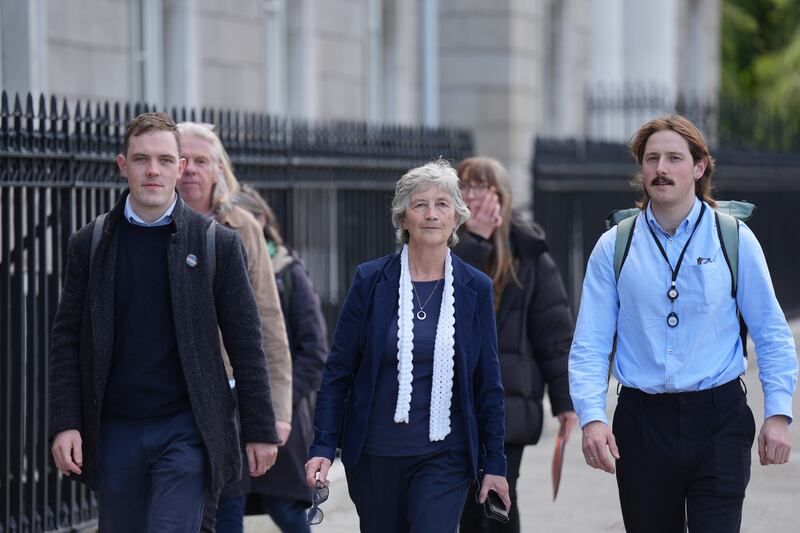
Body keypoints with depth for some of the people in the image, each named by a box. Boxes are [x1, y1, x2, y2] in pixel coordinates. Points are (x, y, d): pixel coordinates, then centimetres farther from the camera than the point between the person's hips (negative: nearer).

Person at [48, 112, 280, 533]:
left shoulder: (217, 244, 0)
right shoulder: (89, 245, 5)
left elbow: (245, 345, 1)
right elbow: (67, 339, 5)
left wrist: (260, 431, 0)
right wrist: (65, 424, -4)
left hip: (186, 430, -3)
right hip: (115, 432, 3)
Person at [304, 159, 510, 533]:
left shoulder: (476, 288, 2)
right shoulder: (371, 281, -1)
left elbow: (488, 384, 5)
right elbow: (338, 372, 1)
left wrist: (494, 464, 3)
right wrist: (322, 447, -7)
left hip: (444, 457, -1)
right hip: (374, 456, 1)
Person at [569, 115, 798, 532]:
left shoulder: (734, 239, 3)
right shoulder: (614, 247, 4)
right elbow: (590, 345, -1)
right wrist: (592, 417, -14)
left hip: (718, 419, -1)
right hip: (642, 419, 1)